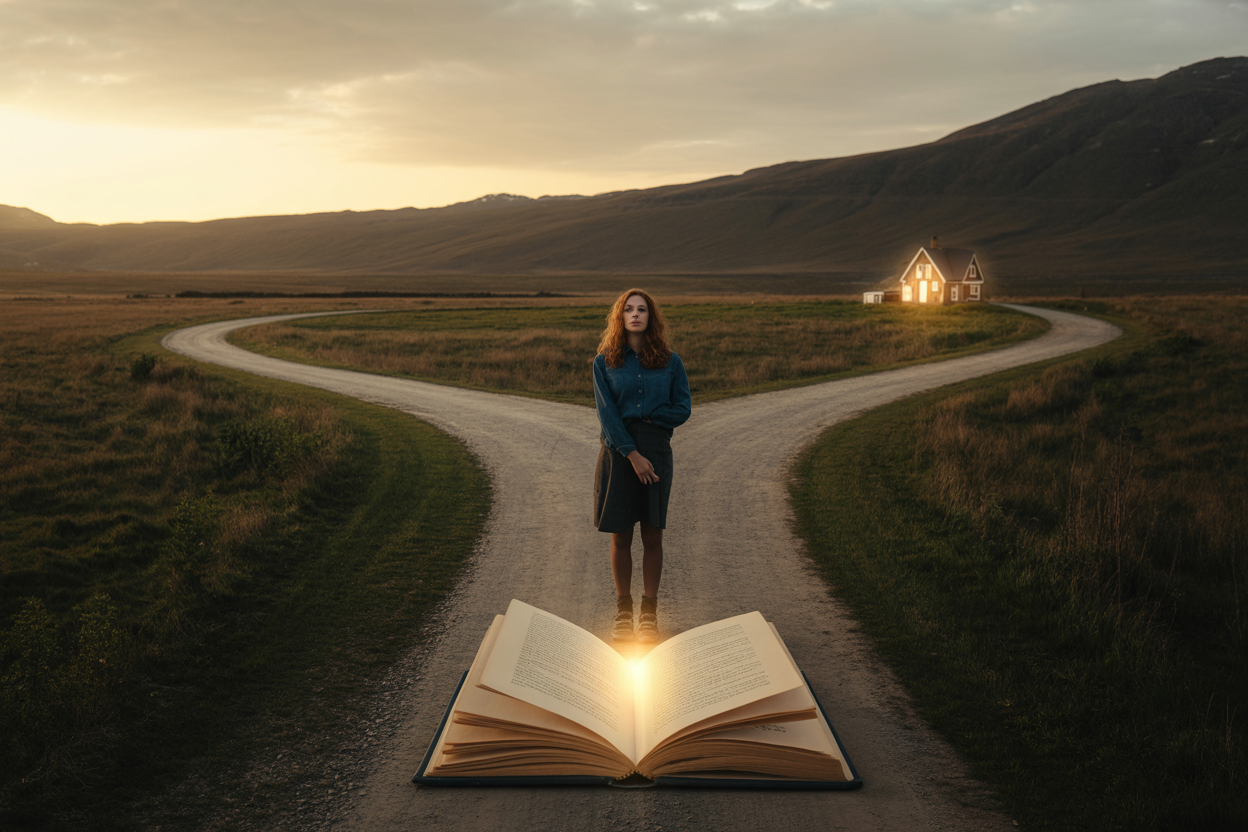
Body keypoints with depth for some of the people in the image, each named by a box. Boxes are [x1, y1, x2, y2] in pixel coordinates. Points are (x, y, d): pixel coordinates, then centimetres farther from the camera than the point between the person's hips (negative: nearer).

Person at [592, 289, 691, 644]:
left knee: (652, 535, 3)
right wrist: (632, 453, -14)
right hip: (617, 452, 0)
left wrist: (640, 418, -7)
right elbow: (606, 414, -4)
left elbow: (681, 410, 3)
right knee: (620, 535, 5)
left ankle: (649, 613, 12)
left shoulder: (670, 362, 6)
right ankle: (623, 611, 16)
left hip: (656, 450, 0)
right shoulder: (604, 362, 4)